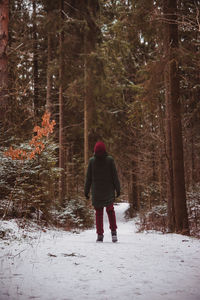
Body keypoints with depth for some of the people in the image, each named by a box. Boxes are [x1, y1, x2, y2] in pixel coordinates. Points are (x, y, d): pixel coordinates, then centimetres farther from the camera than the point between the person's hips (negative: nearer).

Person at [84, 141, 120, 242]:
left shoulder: (92, 161, -4)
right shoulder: (110, 160, -6)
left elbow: (88, 177, -1)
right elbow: (115, 175, -4)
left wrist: (86, 190, 7)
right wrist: (117, 189, 5)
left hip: (96, 191, 0)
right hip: (109, 191, 0)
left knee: (98, 212, 8)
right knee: (110, 210, 16)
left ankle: (100, 235, 5)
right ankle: (113, 232, 4)